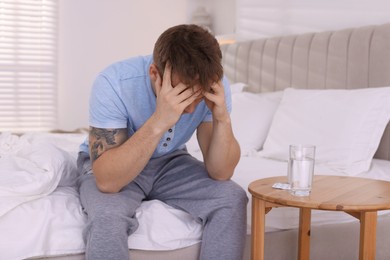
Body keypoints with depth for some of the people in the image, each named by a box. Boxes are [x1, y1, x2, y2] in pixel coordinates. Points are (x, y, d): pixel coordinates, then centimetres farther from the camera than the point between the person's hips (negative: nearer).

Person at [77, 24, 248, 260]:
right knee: (108, 215, -34)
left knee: (232, 199, -20)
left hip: (170, 162, 3)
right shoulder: (113, 84, -31)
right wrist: (159, 122, -46)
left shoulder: (214, 87, -21)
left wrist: (222, 118, -35)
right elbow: (107, 180, -35)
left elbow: (221, 172, -19)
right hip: (113, 168, -3)